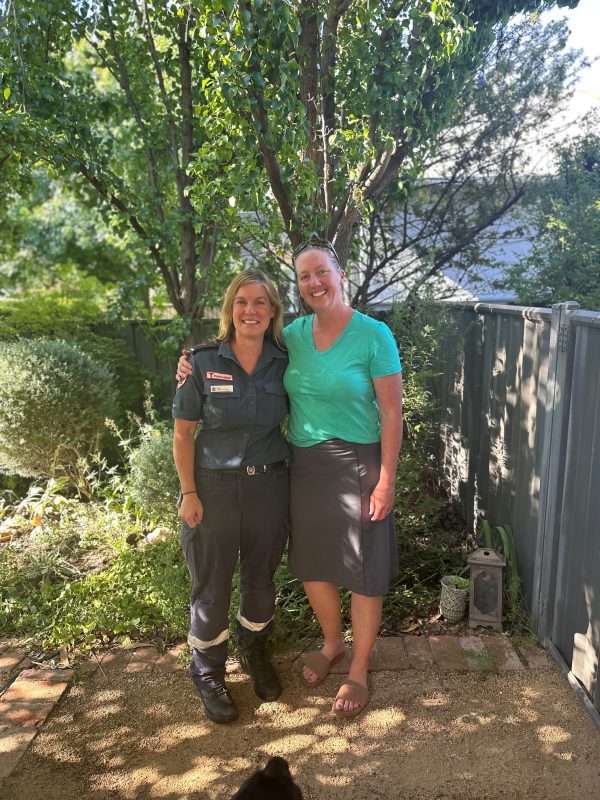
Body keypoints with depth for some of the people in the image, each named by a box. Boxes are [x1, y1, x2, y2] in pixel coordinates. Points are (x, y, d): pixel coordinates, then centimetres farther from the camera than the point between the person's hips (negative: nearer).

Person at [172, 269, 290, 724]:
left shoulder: (284, 365, -1)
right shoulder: (204, 363, -8)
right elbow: (183, 434, -5)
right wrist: (189, 493, -9)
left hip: (269, 485, 3)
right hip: (215, 485, -2)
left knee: (260, 577, 16)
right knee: (212, 583, 9)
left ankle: (255, 653, 42)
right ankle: (208, 673, 32)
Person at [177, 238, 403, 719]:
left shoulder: (374, 335, -11)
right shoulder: (293, 335, 3)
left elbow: (391, 414, -11)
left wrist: (386, 481, -14)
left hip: (356, 466, -5)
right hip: (304, 465, 5)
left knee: (363, 571, 7)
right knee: (311, 564, 17)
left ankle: (359, 670, 29)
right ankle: (333, 643, 44)